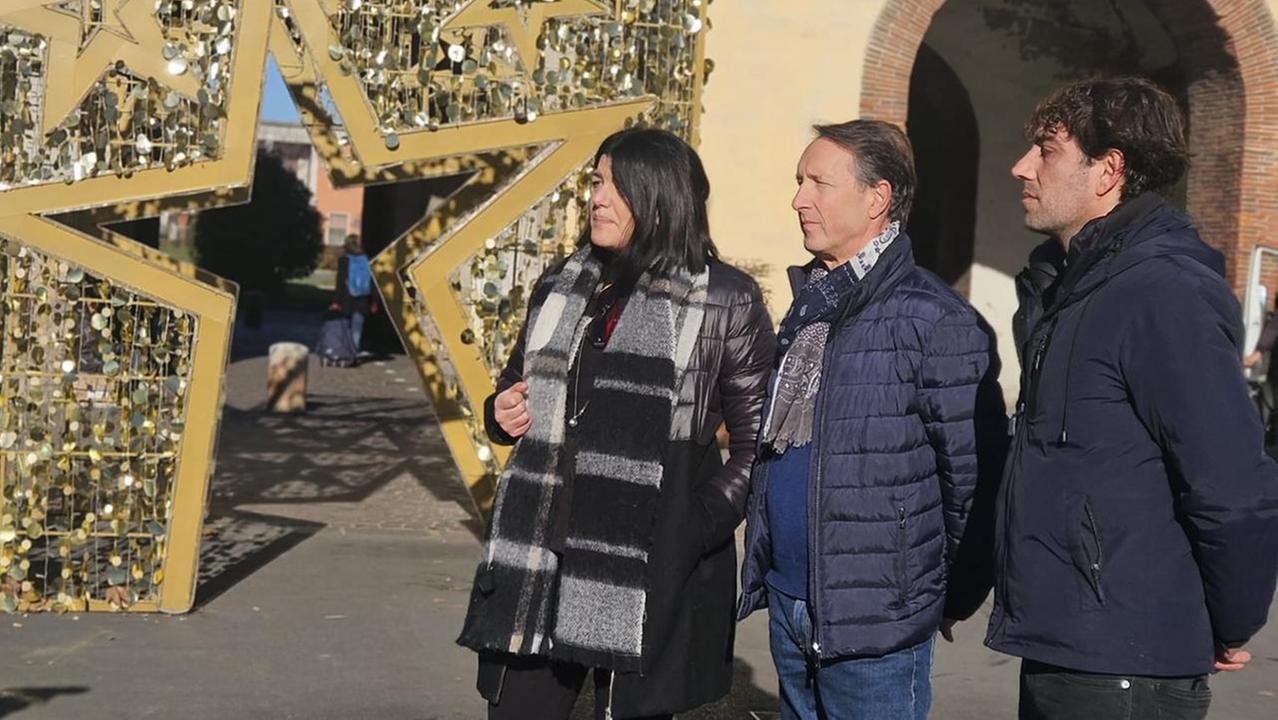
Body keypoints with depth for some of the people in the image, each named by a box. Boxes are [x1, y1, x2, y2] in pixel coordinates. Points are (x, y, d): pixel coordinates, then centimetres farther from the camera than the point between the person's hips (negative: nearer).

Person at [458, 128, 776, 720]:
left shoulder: (724, 301, -3)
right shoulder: (561, 286, 12)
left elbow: (754, 443, -2)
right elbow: (516, 388, 25)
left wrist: (700, 526, -14)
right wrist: (502, 416, 2)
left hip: (650, 570, -4)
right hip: (539, 562, 5)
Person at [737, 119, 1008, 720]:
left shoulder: (935, 320, -15)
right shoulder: (808, 304, 11)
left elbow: (973, 473, -14)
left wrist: (953, 594, -4)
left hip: (872, 624, -8)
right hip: (787, 603, 8)